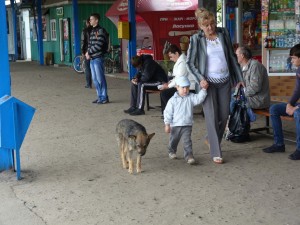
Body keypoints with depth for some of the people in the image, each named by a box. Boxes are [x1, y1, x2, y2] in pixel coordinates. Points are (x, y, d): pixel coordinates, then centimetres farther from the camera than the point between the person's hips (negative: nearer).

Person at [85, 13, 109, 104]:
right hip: (92, 58, 9)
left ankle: (104, 98, 2)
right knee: (95, 79, 11)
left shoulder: (100, 30, -11)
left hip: (98, 58, -9)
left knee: (100, 79, -5)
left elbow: (98, 46, -17)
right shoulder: (92, 31, 16)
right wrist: (88, 52, -1)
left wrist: (89, 52, -10)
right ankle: (99, 96, 19)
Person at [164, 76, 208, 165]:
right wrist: (167, 124, -7)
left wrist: (204, 89, -30)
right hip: (175, 125, 1)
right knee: (173, 140, 19)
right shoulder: (173, 100, -6)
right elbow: (168, 112, -4)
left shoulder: (191, 97, -1)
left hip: (187, 125, 0)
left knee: (187, 141, -11)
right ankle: (172, 152, 43)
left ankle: (189, 155, -10)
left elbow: (199, 99, -18)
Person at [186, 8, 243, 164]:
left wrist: (239, 77, 9)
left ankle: (210, 139, 34)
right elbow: (189, 63, -2)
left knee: (224, 115, 9)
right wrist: (200, 79, -14)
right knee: (212, 116, -5)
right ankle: (216, 153, 2)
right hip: (209, 81, -4)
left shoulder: (223, 33, 3)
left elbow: (232, 56, 10)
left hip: (225, 81, 4)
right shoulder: (196, 39, -6)